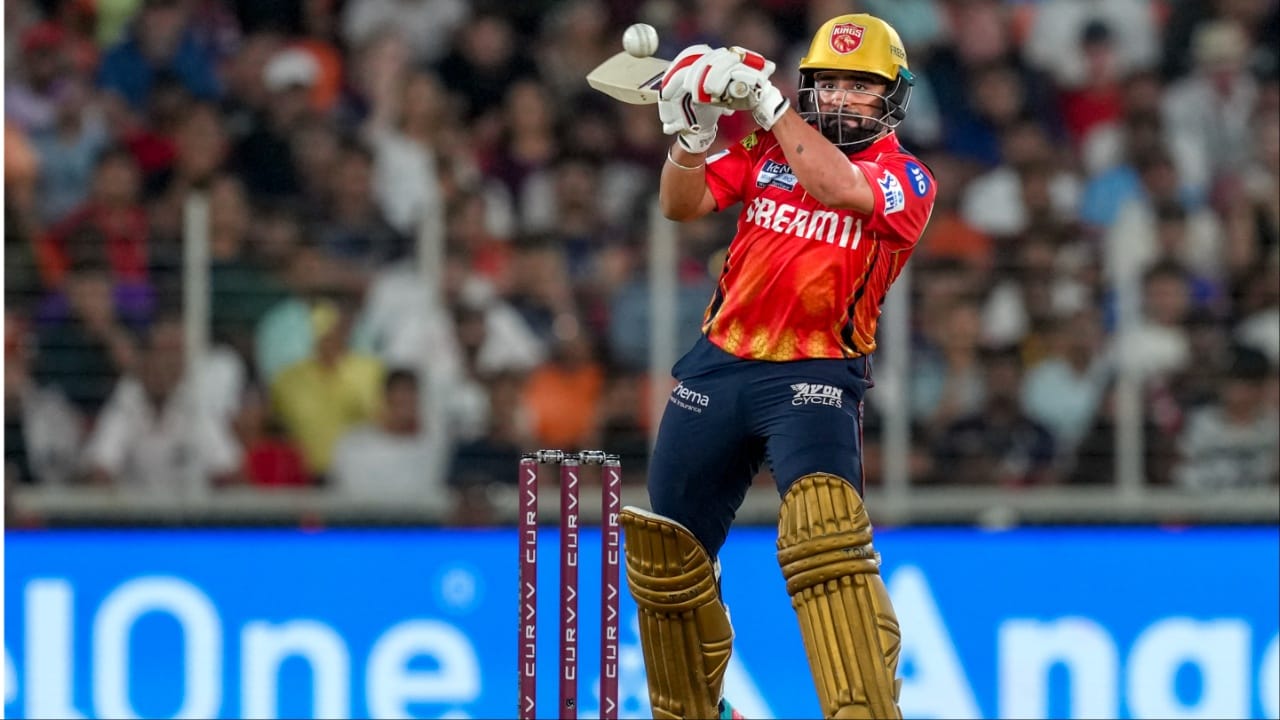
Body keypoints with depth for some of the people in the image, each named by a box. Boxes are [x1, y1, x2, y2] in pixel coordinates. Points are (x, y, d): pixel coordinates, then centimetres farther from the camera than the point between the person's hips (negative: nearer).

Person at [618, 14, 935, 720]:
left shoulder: (906, 178, -3)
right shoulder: (767, 147, 9)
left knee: (825, 533, -29)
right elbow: (681, 205, 1)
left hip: (814, 376, -5)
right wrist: (691, 132, -17)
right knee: (668, 555, 12)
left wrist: (768, 102, -24)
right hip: (719, 364, 5)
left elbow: (841, 189, -23)